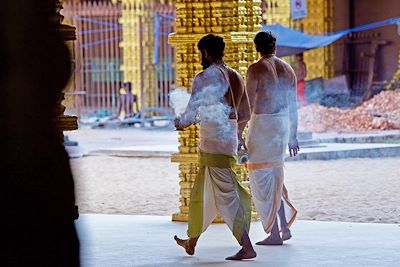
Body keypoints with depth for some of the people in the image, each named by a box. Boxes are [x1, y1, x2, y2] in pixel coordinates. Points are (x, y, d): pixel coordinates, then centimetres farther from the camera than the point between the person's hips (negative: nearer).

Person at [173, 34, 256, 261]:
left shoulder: (204, 78, -11)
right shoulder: (235, 77, 11)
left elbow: (192, 112, -7)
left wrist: (180, 123, 13)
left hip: (214, 144, -8)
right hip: (230, 139, 8)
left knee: (227, 196, -7)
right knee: (202, 193, 18)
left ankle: (247, 247, -12)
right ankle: (192, 242, 29)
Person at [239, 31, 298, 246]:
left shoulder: (255, 69, -9)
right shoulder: (287, 69, 9)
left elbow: (247, 105, -12)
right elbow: (292, 105, 13)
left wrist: (238, 134, -7)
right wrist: (292, 136, 20)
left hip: (262, 124, -6)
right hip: (283, 124, 6)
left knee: (262, 179, 1)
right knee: (274, 176, 18)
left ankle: (275, 233, 0)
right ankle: (284, 226, 13)